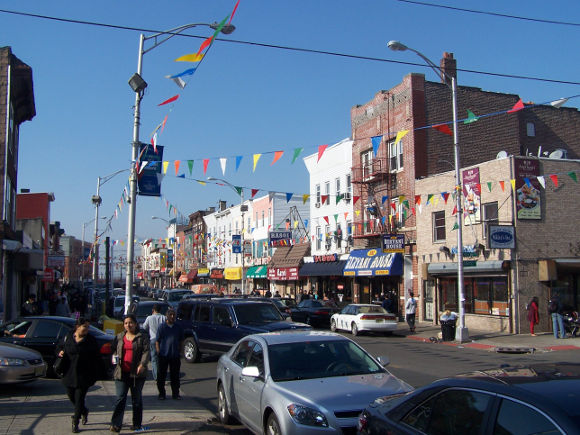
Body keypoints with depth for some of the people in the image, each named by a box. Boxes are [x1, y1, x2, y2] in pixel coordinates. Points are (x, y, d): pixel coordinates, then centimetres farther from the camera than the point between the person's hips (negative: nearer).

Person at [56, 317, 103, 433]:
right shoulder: (67, 338, 2)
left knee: (79, 398, -3)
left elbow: (96, 358, 2)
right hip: (69, 374, 3)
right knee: (71, 395, 12)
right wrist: (60, 352, -4)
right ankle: (84, 411, 39)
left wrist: (99, 371, 0)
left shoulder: (91, 340, -2)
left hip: (84, 375, -3)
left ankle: (75, 422, 10)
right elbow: (59, 347, 19)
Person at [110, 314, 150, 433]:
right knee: (120, 398, -4)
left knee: (137, 399, 8)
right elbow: (114, 350, 20)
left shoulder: (142, 337, 1)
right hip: (121, 373, 2)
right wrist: (114, 357, -2)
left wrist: (142, 364, -22)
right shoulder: (119, 337, 13)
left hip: (137, 373, -2)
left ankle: (137, 424, 19)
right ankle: (116, 424, -4)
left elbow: (146, 351, -7)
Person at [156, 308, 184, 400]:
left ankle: (175, 393, 16)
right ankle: (161, 393, 16)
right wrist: (158, 352, -7)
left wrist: (179, 352, 9)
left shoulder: (178, 328, 8)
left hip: (175, 356, 2)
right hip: (163, 355, -2)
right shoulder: (162, 327, -1)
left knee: (175, 375, 7)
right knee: (161, 375, 4)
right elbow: (157, 341, 0)